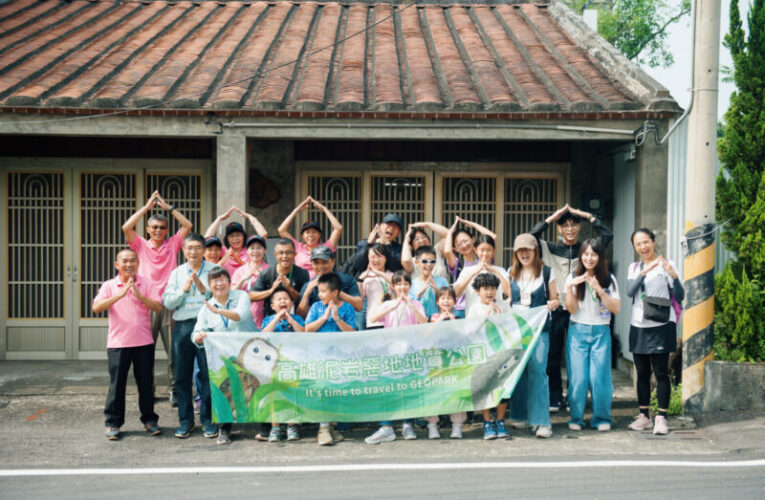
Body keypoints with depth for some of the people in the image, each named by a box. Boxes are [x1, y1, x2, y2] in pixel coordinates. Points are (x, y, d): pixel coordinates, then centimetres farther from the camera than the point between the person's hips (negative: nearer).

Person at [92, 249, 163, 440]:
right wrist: (120, 294, -22)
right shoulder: (109, 286, 2)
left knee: (146, 383, 8)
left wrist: (139, 295, -21)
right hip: (118, 343, -1)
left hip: (144, 342, 1)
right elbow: (96, 308, -13)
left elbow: (158, 307, -7)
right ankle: (113, 423, 13)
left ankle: (149, 420, 20)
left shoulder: (146, 283, 3)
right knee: (117, 383, 3)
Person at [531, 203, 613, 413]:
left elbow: (607, 235, -3)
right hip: (556, 310, 0)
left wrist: (589, 216, -2)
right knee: (552, 356, 2)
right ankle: (554, 398, 12)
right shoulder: (551, 249, 7)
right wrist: (551, 218, -5)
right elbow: (531, 238, -5)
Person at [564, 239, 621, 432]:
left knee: (600, 377, -4)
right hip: (578, 331, 0)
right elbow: (572, 309, -2)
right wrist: (569, 288, -15)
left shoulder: (608, 279, 4)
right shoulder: (573, 278, 4)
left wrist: (599, 290, -15)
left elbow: (616, 309, -4)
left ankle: (601, 418, 10)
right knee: (577, 377, -4)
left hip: (601, 332, 0)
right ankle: (576, 418, 10)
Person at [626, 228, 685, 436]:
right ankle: (644, 415, 17)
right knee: (642, 373, 9)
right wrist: (645, 272, -21)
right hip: (638, 326, 4)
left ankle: (661, 417, 1)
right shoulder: (634, 267, 11)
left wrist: (673, 275, -23)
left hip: (661, 327, -4)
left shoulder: (666, 265, 0)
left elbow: (679, 297, -7)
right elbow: (630, 292, -8)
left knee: (661, 372, -4)